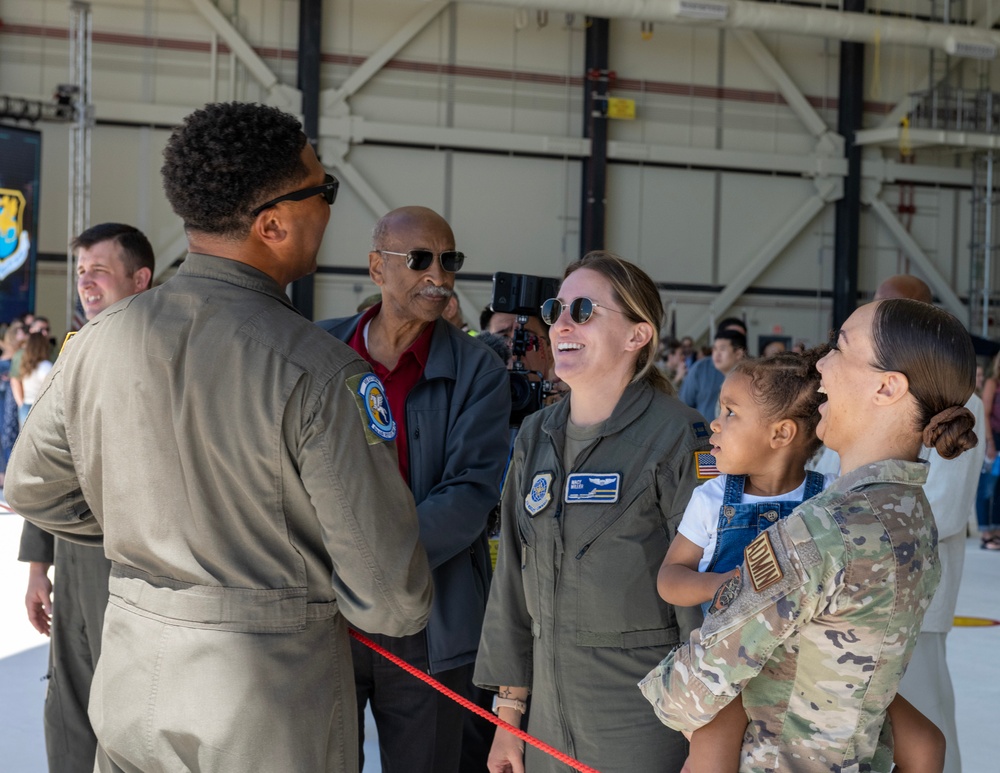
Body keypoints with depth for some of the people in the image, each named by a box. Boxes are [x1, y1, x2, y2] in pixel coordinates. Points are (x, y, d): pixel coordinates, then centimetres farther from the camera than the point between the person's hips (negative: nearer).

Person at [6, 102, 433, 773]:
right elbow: (385, 595, -19)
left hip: (131, 691, 5)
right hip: (273, 712, -4)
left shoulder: (96, 343, -4)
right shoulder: (320, 373, -21)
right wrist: (406, 610, 5)